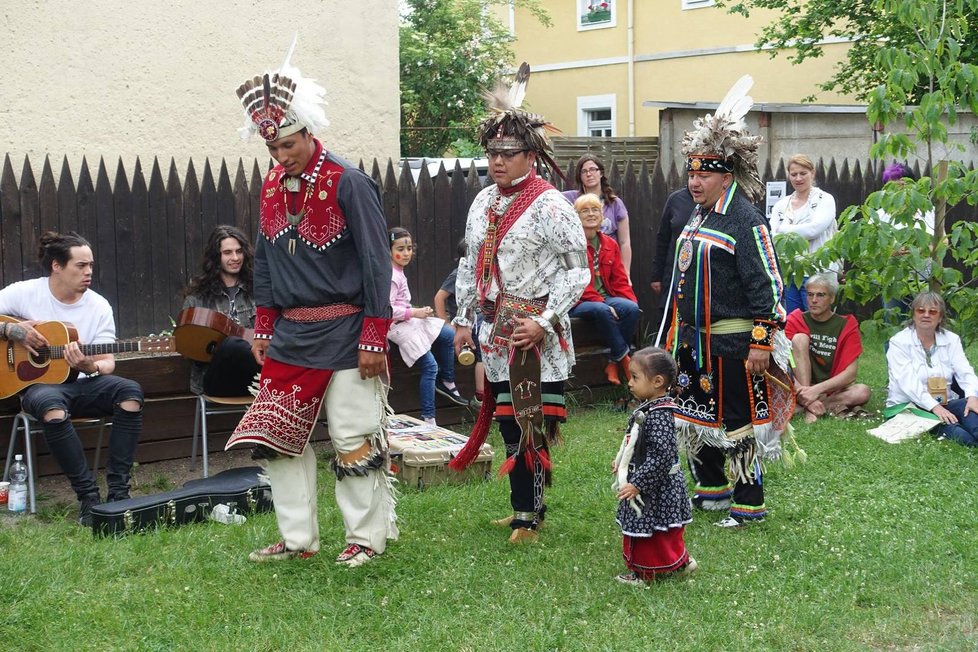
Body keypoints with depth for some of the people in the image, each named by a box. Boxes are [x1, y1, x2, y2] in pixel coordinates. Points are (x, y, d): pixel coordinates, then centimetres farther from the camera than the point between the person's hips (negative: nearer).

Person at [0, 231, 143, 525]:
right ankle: (88, 496, -31)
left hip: (83, 383, 3)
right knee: (51, 406, -40)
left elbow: (107, 362, -1)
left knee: (130, 391, -27)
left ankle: (118, 492, -26)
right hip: (39, 383, -3)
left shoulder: (99, 306, 3)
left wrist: (90, 367, -24)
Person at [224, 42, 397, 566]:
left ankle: (366, 537, 16)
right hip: (289, 336, 7)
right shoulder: (272, 187, 8)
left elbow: (377, 263, -12)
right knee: (276, 435, 7)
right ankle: (298, 538, 19)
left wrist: (374, 339, -14)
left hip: (344, 335, -6)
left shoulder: (347, 183, -12)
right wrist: (263, 328, 12)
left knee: (354, 440, 0)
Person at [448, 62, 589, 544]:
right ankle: (525, 507, 21)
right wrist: (464, 318, 15)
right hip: (495, 332, 6)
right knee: (509, 422, 10)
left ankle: (527, 514, 8)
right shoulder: (483, 203, 11)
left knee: (534, 426, -2)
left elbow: (577, 271, -11)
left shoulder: (550, 207, -10)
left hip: (538, 338, -6)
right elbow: (471, 264, 18)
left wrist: (543, 322, -17)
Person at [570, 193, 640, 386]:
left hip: (605, 298, 6)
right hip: (578, 302, -5)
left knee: (631, 308, -24)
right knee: (602, 311, -36)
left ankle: (613, 363, -15)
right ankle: (624, 359, -20)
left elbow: (619, 280, 13)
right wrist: (600, 303, -21)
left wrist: (631, 301, -5)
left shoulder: (610, 244, 14)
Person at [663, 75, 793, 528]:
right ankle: (712, 489, 32)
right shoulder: (697, 217, 13)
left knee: (737, 422, -1)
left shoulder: (746, 220, -14)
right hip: (693, 339, 9)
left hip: (732, 343, -9)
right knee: (695, 416, 16)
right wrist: (676, 332, 21)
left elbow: (765, 285, -17)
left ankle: (748, 503, 10)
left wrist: (762, 341, -20)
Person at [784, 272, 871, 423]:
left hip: (833, 389, 0)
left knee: (863, 392, -30)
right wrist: (804, 392, -29)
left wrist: (817, 389, -24)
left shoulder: (847, 325, -2)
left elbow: (851, 372, -11)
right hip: (803, 385, 0)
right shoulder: (796, 321, -3)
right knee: (800, 337, -21)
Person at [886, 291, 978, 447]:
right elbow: (908, 381, -15)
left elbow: (965, 372, -1)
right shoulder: (899, 342, -2)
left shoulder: (951, 340, 11)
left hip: (943, 404, 3)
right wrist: (934, 407, -29)